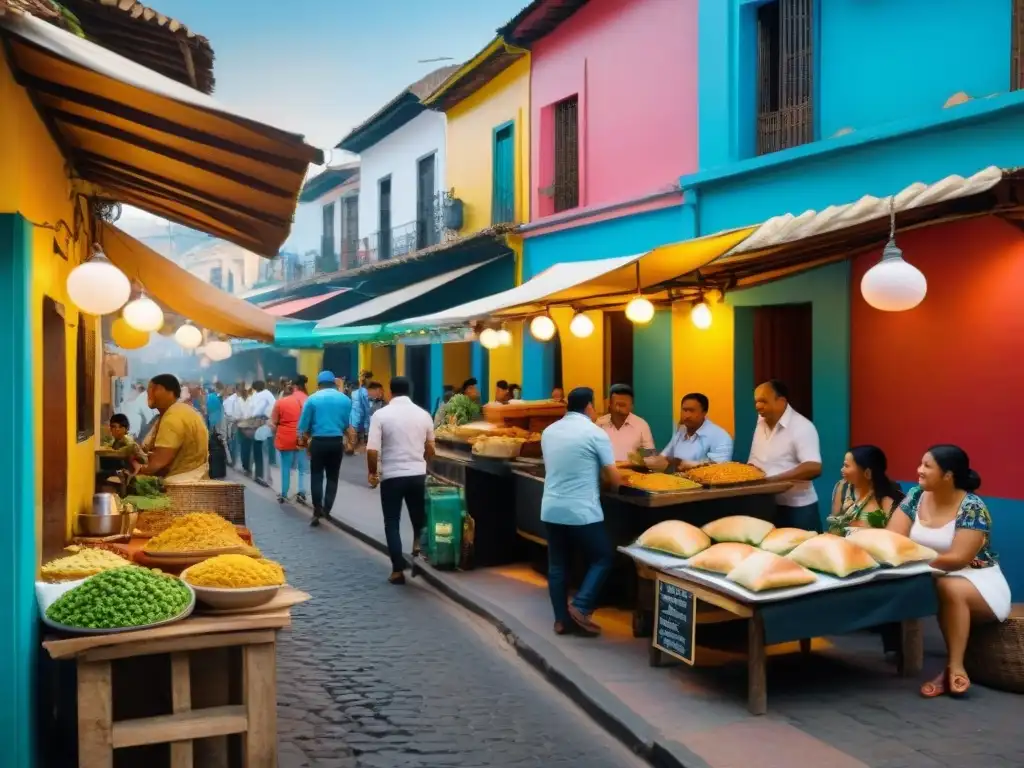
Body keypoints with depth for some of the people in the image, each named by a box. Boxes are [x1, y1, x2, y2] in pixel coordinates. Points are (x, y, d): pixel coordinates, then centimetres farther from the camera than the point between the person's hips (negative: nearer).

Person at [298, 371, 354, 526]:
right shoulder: (345, 399, 4)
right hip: (337, 442, 1)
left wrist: (306, 442, 14)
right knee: (332, 477, 10)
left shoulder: (312, 399, -1)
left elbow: (304, 426, 1)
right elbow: (347, 425, 11)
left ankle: (317, 511, 3)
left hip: (318, 442, -1)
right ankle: (326, 510, 6)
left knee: (317, 476, 7)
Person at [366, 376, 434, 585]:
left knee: (392, 523, 7)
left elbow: (372, 450, -13)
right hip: (418, 474, 2)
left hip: (391, 475, -2)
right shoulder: (423, 415, 2)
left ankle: (398, 570, 6)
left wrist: (372, 472, 4)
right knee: (418, 515, 25)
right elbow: (430, 449, 12)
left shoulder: (381, 414, -8)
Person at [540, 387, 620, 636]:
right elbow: (613, 480, -5)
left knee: (557, 565, 13)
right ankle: (580, 608, 1)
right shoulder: (596, 433, -8)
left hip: (551, 509, 6)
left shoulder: (549, 432, 10)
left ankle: (561, 618, 17)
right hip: (582, 511, -6)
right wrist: (605, 482, 18)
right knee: (602, 558, 11)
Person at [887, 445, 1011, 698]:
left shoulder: (972, 508, -17)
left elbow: (957, 559, -26)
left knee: (950, 588, -38)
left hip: (977, 581, -4)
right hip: (932, 579, 5)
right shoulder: (916, 496, 0)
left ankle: (954, 667, -28)